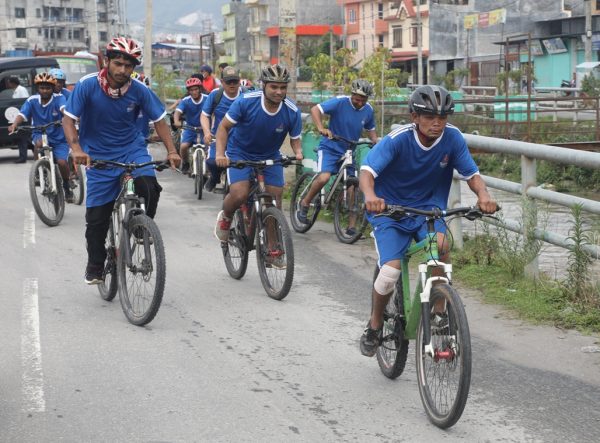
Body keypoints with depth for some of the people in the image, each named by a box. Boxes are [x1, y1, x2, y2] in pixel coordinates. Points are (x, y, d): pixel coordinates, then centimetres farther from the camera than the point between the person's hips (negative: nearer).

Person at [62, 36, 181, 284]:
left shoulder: (139, 90, -11)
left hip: (132, 150, 1)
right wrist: (77, 149, -32)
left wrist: (171, 151, -14)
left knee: (148, 187, -28)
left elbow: (158, 120, -2)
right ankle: (95, 267, 24)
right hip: (99, 157, 0)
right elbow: (68, 119, -16)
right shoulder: (87, 85, -16)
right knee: (97, 217, 1)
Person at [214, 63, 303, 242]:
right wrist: (220, 154, -29)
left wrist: (298, 153, -27)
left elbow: (295, 139, -4)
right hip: (240, 154, -3)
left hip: (270, 157, 3)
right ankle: (225, 218, 11)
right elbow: (224, 127, -15)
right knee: (239, 195, -23)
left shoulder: (292, 112, -18)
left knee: (275, 198, -7)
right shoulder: (246, 101, -24)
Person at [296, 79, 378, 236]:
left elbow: (370, 129, 17)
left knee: (352, 188, -2)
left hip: (348, 152, 5)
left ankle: (351, 226, 5)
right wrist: (321, 128, -38)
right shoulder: (340, 102, -15)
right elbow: (315, 109, -22)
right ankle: (304, 203, -3)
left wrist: (376, 141, -4)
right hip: (330, 148, -4)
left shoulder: (368, 110, 0)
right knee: (324, 177, -28)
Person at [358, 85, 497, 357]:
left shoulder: (452, 137, -13)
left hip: (428, 209, 2)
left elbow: (472, 174, -10)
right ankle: (374, 326, 11)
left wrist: (483, 196, -32)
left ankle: (439, 310, -12)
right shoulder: (398, 139, -22)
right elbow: (367, 170, -30)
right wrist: (370, 196, -52)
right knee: (390, 271, -18)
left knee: (441, 244, -31)